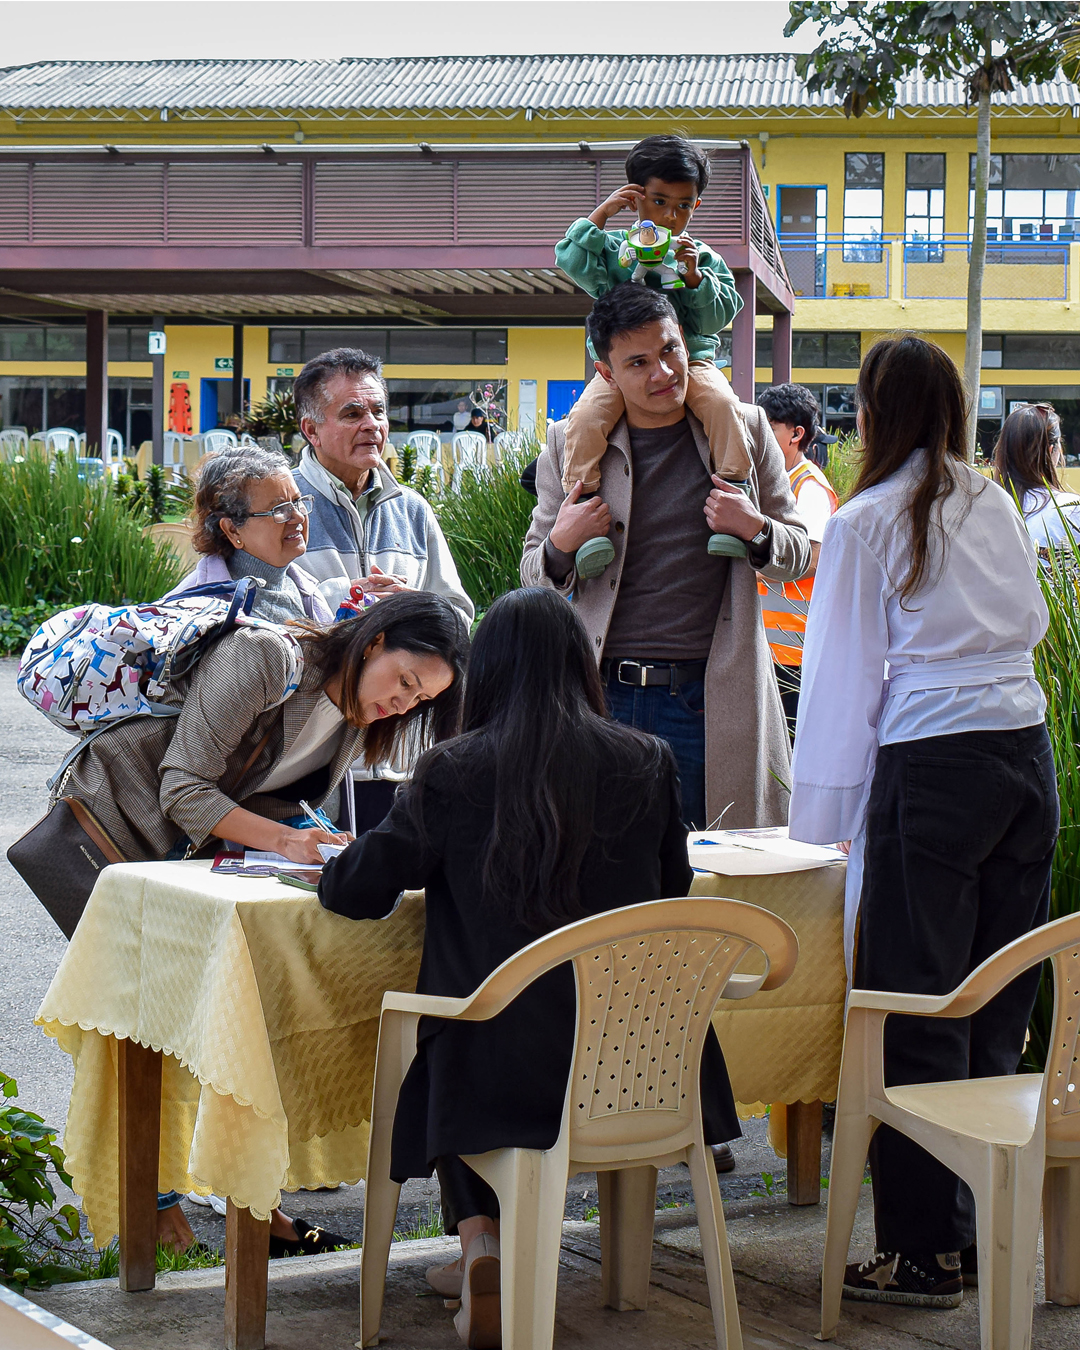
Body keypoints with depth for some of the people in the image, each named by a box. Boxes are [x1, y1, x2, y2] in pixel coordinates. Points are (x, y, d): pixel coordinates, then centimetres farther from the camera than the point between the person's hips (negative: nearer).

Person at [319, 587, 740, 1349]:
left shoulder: (452, 773, -10)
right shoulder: (648, 764, -3)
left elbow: (353, 892, -5)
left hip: (498, 1069, -3)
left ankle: (480, 1238, 17)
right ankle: (486, 1256, 36)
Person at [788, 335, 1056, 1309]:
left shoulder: (866, 521, -5)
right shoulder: (997, 508, 10)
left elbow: (844, 677, -2)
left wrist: (824, 818, 3)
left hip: (933, 764, -6)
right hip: (1027, 753, 6)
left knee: (918, 1013, 0)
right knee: (999, 1011, 13)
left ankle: (926, 1252, 4)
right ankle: (988, 1227, 20)